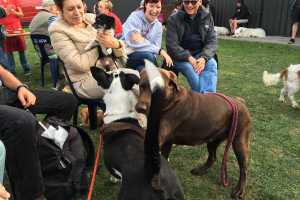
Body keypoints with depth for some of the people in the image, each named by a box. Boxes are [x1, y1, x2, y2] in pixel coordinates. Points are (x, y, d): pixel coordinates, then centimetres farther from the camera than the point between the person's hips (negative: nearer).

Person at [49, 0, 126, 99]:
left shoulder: (92, 18, 7)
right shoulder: (57, 29, -7)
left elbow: (121, 53, 1)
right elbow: (80, 64, -17)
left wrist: (116, 44, -23)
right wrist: (100, 44, -9)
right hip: (85, 79, -6)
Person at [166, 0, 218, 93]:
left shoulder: (207, 16, 1)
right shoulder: (173, 19, -7)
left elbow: (212, 41, -2)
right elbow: (172, 46, -13)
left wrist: (204, 57, -22)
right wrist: (189, 58, -27)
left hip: (200, 54, 3)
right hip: (180, 56, -2)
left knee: (211, 64, -27)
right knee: (188, 67, -33)